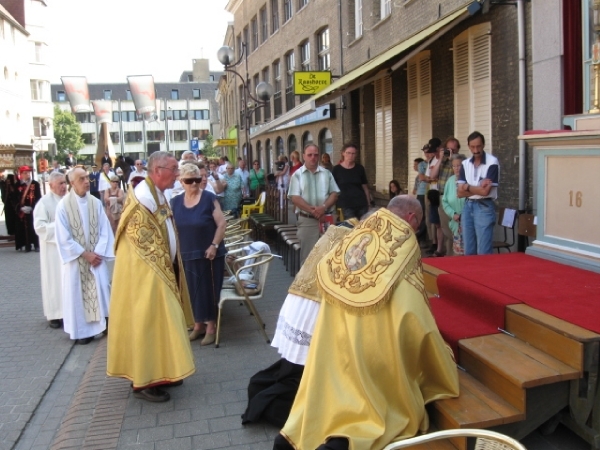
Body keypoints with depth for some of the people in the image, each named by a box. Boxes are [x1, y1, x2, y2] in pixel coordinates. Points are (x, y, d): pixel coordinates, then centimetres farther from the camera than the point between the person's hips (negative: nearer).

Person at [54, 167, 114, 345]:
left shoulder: (96, 203, -1)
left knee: (102, 289, 2)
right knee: (78, 294, 6)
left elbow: (104, 230, 1)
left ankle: (106, 324, 14)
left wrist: (98, 252, -10)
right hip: (75, 258, -2)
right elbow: (63, 237, -11)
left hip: (96, 256, 3)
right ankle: (83, 330, 16)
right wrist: (84, 254, -12)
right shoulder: (63, 205, -11)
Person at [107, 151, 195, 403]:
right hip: (145, 272, -10)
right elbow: (143, 240, -21)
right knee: (147, 322, -3)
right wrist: (163, 266, -15)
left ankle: (157, 372, 26)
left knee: (158, 321, 15)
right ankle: (143, 382, 8)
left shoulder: (158, 194, 13)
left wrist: (170, 266, 11)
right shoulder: (143, 195, -18)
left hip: (161, 269, 10)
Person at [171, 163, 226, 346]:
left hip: (208, 253, -4)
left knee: (209, 289, 4)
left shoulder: (209, 198, -8)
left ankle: (211, 326, 18)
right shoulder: (175, 202, 4)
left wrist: (214, 245, -16)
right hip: (187, 255, 4)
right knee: (192, 290, 12)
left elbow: (222, 223, -10)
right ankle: (198, 324, 27)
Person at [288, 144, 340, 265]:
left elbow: (334, 194, 5)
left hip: (326, 219, 2)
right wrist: (312, 210, -17)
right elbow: (294, 197, -6)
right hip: (307, 219, -2)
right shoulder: (297, 175, 3)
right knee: (307, 254, 1)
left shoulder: (326, 173, 11)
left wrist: (324, 207, -14)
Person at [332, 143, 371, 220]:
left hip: (361, 204, 2)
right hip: (346, 205, -2)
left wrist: (368, 204, 9)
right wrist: (336, 206, -5)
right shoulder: (336, 170, 0)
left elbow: (365, 187, 12)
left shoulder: (360, 169, 7)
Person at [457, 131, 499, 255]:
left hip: (484, 207, -6)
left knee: (483, 252, -3)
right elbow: (460, 193, 2)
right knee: (468, 251, 11)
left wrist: (467, 187, -3)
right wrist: (478, 188, -12)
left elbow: (485, 192, -16)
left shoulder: (492, 162, -10)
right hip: (468, 206, 6)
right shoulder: (465, 164, 7)